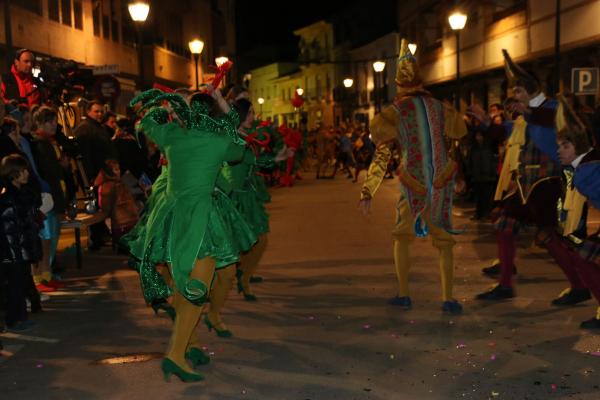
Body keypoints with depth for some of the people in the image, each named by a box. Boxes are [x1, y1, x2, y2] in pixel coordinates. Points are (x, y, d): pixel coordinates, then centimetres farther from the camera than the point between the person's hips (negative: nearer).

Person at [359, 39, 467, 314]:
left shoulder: (394, 113, -4)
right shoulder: (438, 107, 4)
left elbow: (381, 156, -6)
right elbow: (461, 131, 22)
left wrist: (367, 192, -3)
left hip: (413, 185, -1)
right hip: (441, 184, 1)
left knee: (402, 236, 18)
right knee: (444, 241, 10)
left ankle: (403, 294, 17)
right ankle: (448, 298, 1)